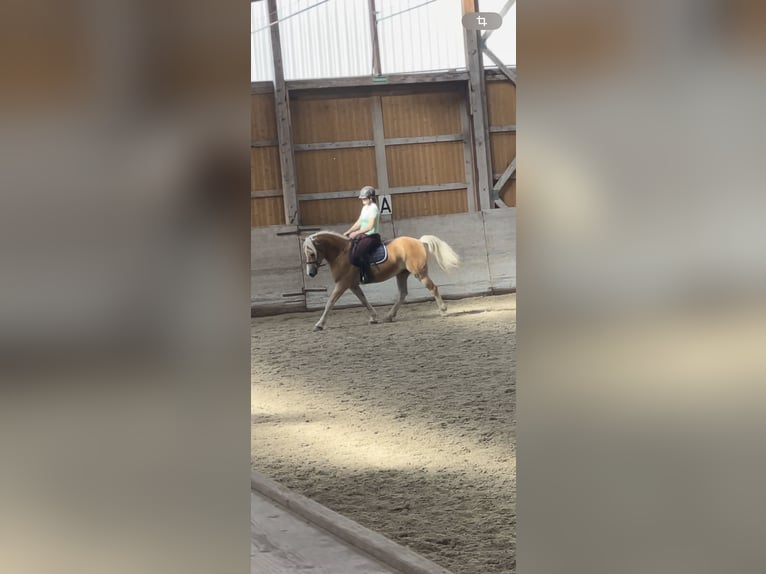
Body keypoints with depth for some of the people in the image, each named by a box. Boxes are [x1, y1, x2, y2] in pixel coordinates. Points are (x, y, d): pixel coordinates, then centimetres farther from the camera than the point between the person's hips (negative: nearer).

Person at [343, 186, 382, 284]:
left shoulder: (373, 208, -12)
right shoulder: (365, 207, 15)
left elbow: (370, 226, -20)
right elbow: (359, 222, 19)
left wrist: (356, 233, -21)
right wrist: (348, 232, 10)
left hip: (372, 236, -10)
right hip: (363, 236, 10)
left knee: (358, 253, -29)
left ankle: (367, 276, -19)